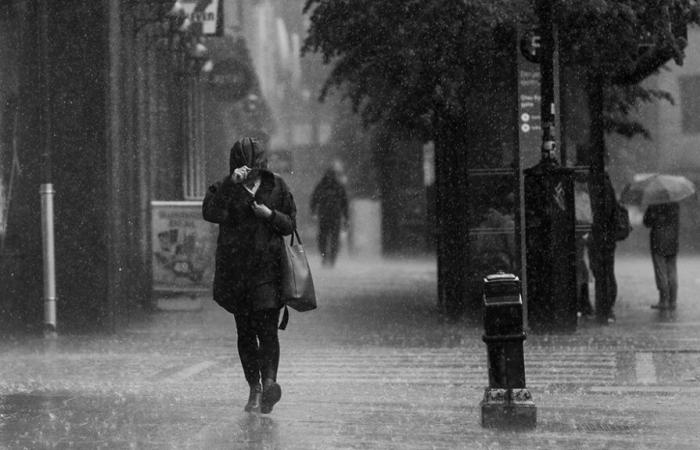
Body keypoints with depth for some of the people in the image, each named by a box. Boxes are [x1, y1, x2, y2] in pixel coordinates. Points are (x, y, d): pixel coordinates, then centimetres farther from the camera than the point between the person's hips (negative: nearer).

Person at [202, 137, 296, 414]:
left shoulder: (276, 186, 5)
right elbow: (210, 212, -18)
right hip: (234, 270, 1)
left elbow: (290, 224, 9)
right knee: (245, 331, 6)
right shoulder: (224, 189, 2)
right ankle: (254, 388, 14)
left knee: (266, 327, -15)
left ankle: (269, 382, -27)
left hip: (267, 268, -1)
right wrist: (232, 184, -24)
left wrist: (271, 215, -11)